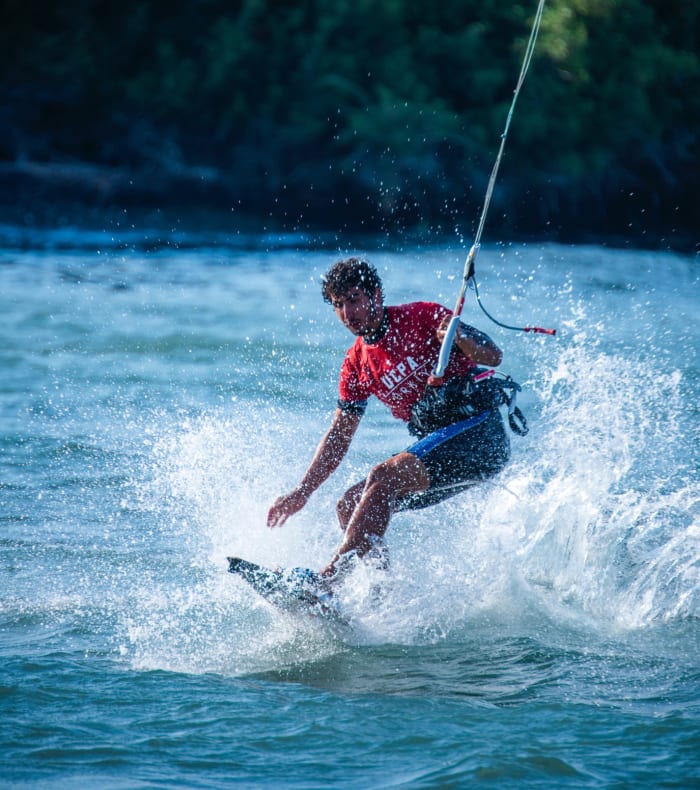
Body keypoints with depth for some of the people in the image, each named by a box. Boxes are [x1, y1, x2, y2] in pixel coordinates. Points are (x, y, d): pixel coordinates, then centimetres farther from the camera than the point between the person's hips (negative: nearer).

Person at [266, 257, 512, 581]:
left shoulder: (422, 317, -7)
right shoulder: (356, 364, 11)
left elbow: (493, 356, -13)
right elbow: (339, 436, 16)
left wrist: (461, 338, -34)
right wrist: (302, 492, 8)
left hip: (479, 432, -8)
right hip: (436, 443, 8)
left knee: (384, 477, -26)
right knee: (350, 506, 1)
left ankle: (327, 579, -32)